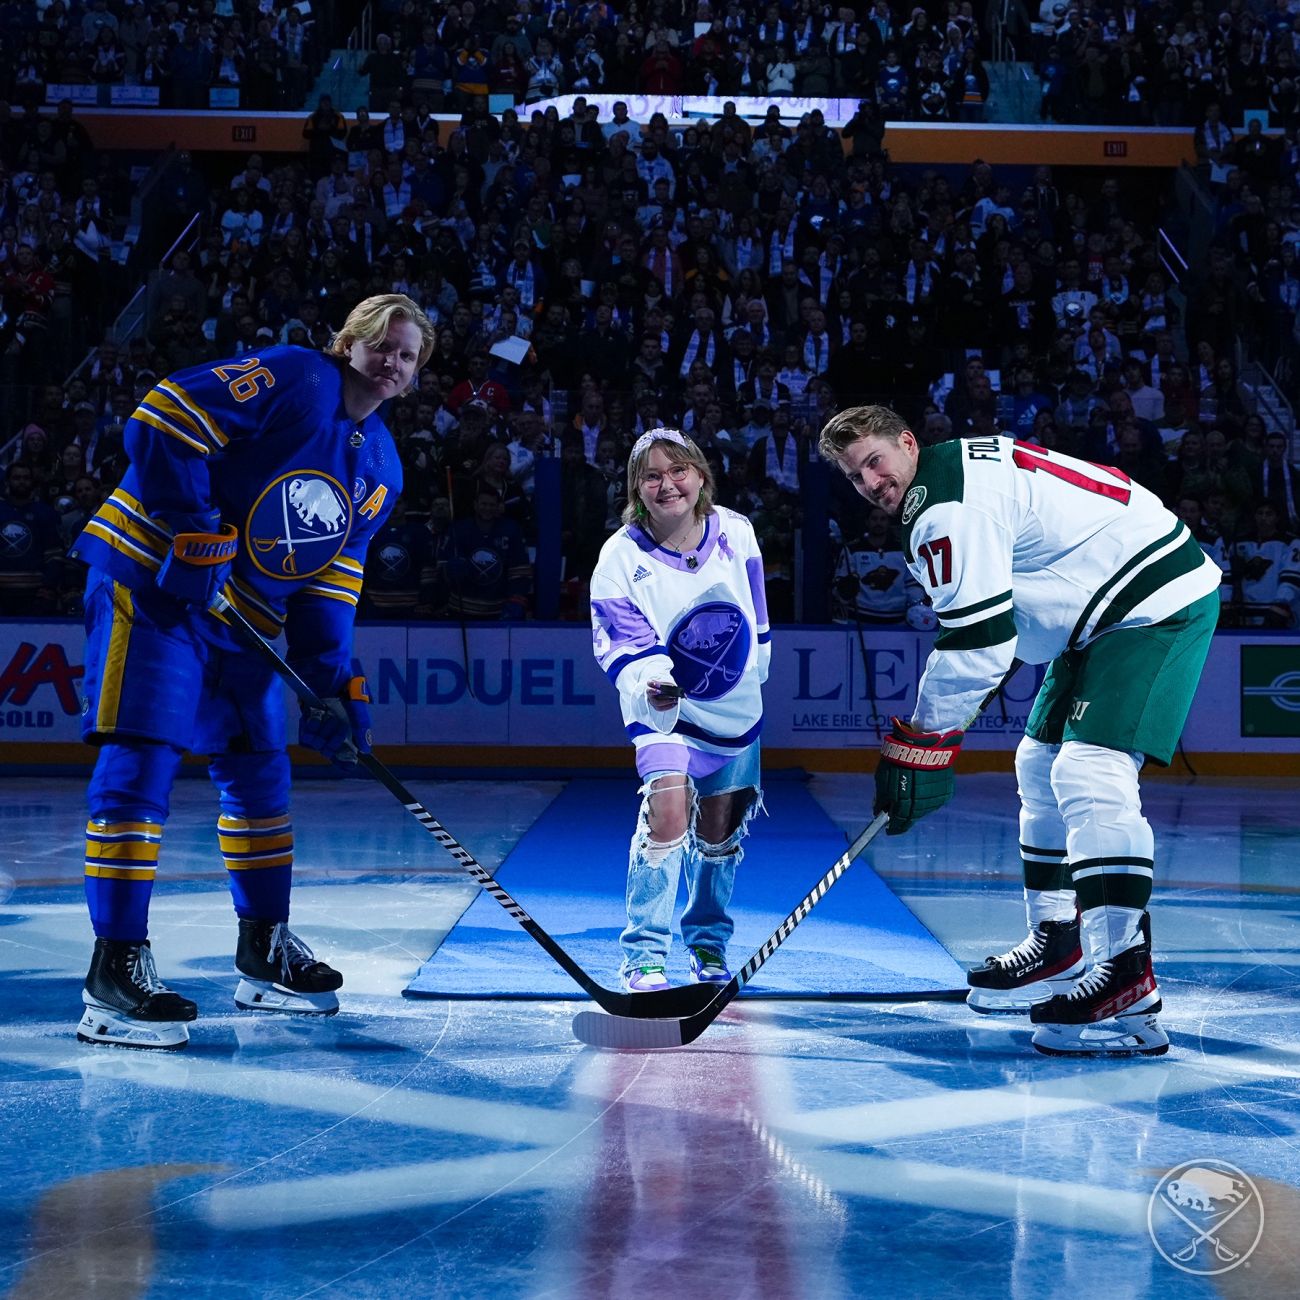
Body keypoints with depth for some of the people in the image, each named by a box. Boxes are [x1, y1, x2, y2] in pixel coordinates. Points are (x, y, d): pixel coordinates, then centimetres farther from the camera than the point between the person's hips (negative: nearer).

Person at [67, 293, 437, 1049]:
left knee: (260, 772, 13)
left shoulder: (383, 470, 12)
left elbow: (330, 583, 12)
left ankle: (266, 958, 27)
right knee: (142, 760, -16)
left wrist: (336, 685, 2)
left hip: (242, 618, 9)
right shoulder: (292, 379, -12)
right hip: (152, 582, -9)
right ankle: (114, 974, -15)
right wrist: (196, 536, -22)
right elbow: (162, 423, -19)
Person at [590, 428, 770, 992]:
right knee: (667, 814, -23)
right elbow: (628, 645, -22)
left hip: (736, 708, 4)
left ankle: (708, 944, 35)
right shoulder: (620, 557, -18)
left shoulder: (735, 532, -7)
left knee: (719, 830, 14)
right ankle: (644, 957, -13)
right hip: (663, 708, -4)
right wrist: (650, 682, -41)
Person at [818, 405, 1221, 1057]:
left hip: (1157, 604, -11)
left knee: (1089, 773, -23)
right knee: (1042, 768, 16)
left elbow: (978, 638, -23)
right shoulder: (956, 469, 13)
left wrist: (918, 743, -17)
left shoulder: (949, 505, -19)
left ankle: (1128, 988, -28)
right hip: (1103, 614, 11)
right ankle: (1059, 948, 25)